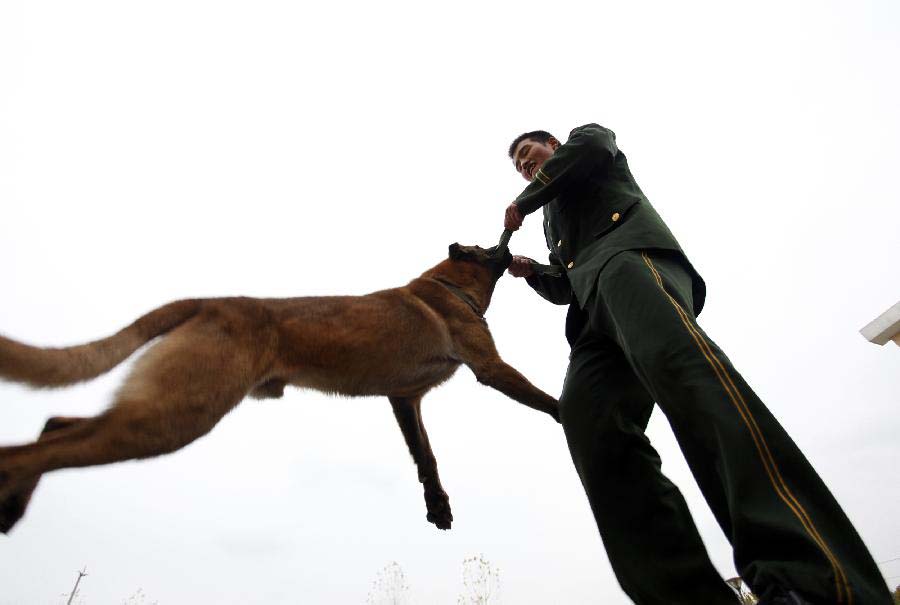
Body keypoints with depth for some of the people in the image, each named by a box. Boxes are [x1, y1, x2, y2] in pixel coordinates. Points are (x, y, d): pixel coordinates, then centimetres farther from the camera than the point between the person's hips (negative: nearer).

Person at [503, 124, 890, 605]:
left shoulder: (588, 137, 31)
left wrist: (522, 203, 15)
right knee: (593, 428, -22)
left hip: (629, 251, -6)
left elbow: (589, 150, 6)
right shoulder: (553, 220, 44)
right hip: (594, 314, 7)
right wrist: (532, 273, 21)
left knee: (669, 353, -38)